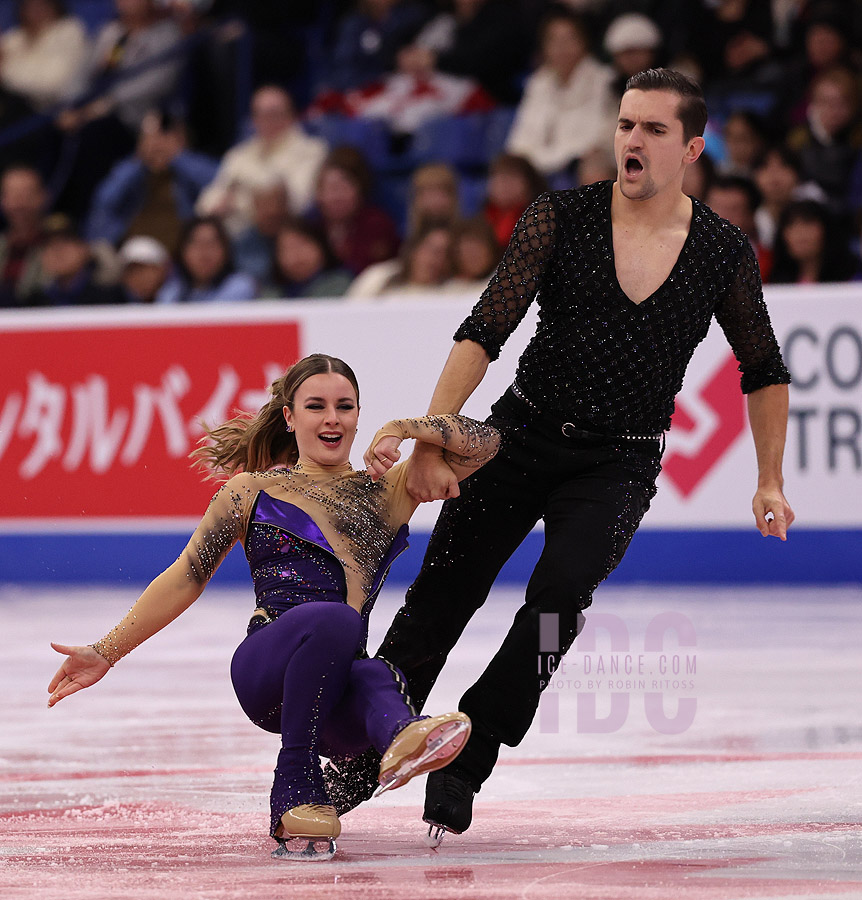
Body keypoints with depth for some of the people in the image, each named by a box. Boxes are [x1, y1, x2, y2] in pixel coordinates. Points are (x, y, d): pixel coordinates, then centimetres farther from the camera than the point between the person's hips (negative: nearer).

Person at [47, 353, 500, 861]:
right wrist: (106, 653, 11)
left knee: (374, 681, -37)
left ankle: (401, 736, -73)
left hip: (334, 698, 2)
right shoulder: (252, 492, 15)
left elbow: (482, 443, 14)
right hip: (265, 674, -2)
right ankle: (295, 785, -30)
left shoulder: (388, 490, 20)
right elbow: (185, 579, 16)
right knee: (336, 619, -37)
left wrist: (402, 429, 1)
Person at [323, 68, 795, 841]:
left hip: (620, 464, -1)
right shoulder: (562, 219, -8)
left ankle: (465, 762, -13)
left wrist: (770, 481, 10)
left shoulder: (724, 253, -4)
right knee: (440, 597, 2)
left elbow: (764, 371, 11)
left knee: (562, 590, -24)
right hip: (524, 433, 1)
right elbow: (485, 331, -14)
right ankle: (362, 759, 20)